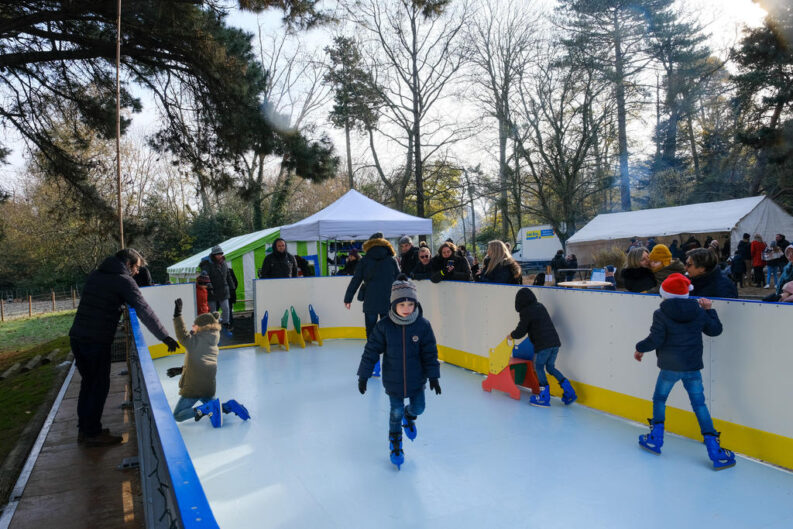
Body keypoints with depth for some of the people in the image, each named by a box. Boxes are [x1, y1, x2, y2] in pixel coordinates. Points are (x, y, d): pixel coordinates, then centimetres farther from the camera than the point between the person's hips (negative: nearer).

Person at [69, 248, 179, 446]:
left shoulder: (95, 275, 16)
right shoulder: (123, 280, -7)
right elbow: (144, 311, -13)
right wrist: (164, 336, -13)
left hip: (77, 336, 8)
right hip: (97, 341, -8)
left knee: (88, 382, 18)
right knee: (100, 385, 3)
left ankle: (84, 429, 27)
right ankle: (92, 434, 11)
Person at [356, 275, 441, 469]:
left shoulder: (423, 325, -13)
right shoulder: (384, 326, -15)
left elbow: (430, 353, -5)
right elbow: (371, 351, -8)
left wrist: (433, 377, -5)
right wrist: (363, 375, -6)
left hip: (416, 378, 1)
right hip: (393, 379, -1)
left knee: (418, 407, 9)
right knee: (396, 412, 6)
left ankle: (409, 416, 47)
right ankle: (395, 442, 33)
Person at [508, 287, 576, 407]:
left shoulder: (526, 312, -7)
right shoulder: (540, 306, 17)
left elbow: (521, 331, -4)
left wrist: (511, 336, 16)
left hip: (543, 344, -8)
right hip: (555, 342, 8)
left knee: (539, 367, 8)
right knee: (550, 367, 19)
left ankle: (544, 397, 6)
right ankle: (569, 391, 12)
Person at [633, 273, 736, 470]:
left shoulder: (661, 314, -11)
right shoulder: (699, 312, 2)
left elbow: (655, 339, -14)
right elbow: (716, 329, 14)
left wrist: (640, 348, 3)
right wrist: (709, 310, 23)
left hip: (670, 367, -3)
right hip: (693, 367, 3)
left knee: (659, 399, 16)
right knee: (699, 404, 8)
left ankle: (655, 439, 22)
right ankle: (715, 451, 4)